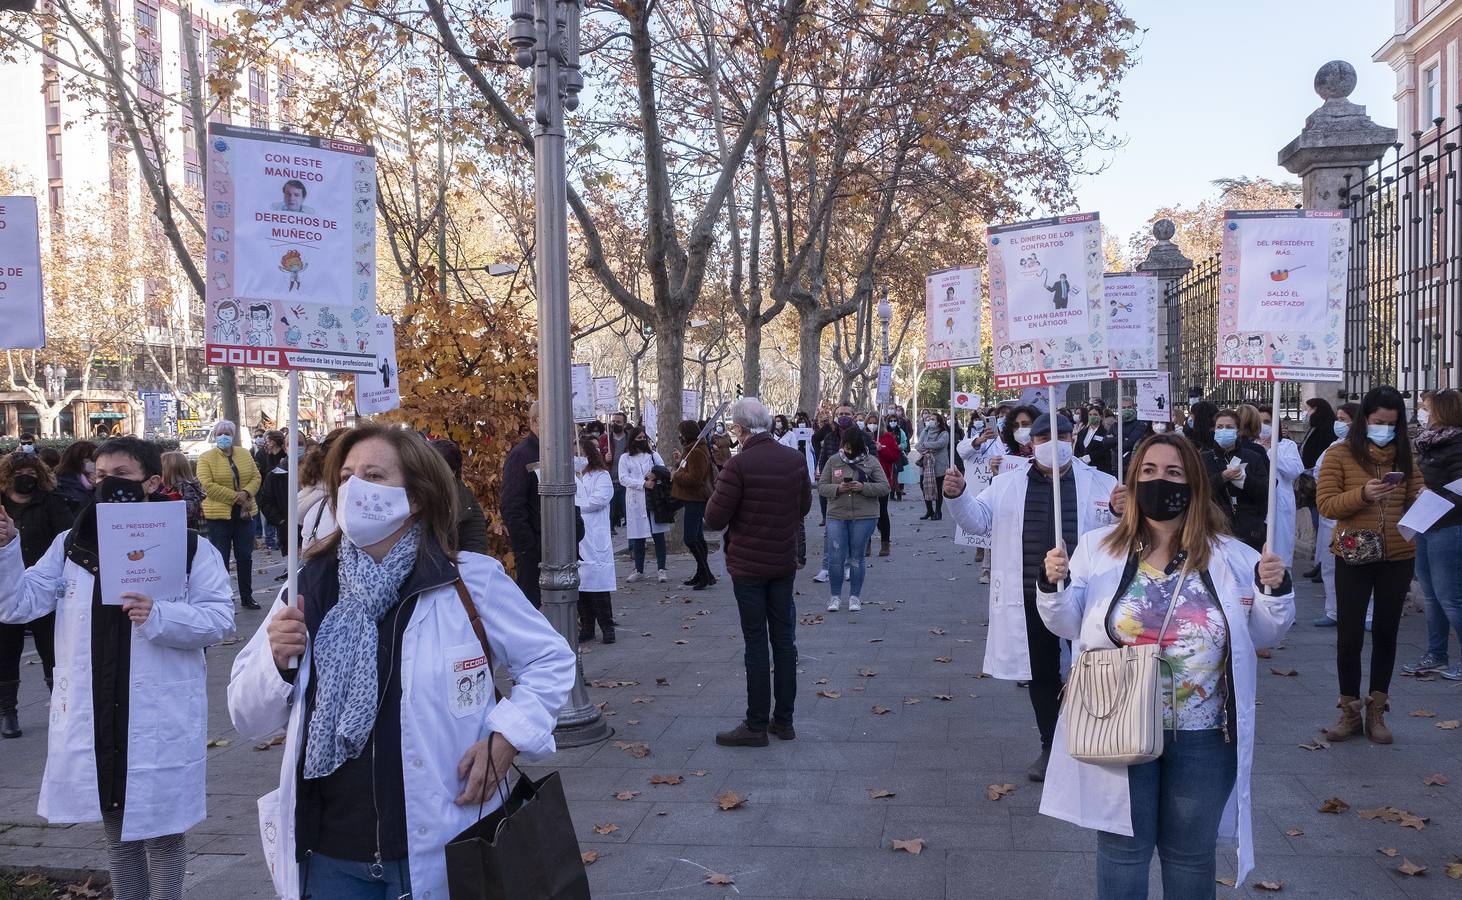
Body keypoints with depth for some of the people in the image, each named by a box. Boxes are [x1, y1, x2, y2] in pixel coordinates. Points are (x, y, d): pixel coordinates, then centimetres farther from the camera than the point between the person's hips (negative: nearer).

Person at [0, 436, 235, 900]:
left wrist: (161, 616, -27)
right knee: (115, 827, 20)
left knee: (161, 829, 8)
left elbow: (220, 618, -11)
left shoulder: (189, 547, -6)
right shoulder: (70, 545, 6)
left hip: (160, 720, -4)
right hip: (93, 718, 4)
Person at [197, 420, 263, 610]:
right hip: (219, 514, -4)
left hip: (244, 513, 4)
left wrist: (246, 493, -14)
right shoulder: (206, 458, -5)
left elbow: (256, 477, 6)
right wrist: (235, 496, -17)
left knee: (245, 557, 10)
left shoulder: (245, 455, 10)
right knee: (221, 559, 2)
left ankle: (247, 597, 21)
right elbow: (208, 485, -14)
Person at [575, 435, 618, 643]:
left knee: (599, 583, -6)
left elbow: (599, 499, -12)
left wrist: (574, 504, -5)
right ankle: (586, 627, 14)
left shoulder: (601, 476, 3)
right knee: (579, 584, 5)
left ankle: (607, 627, 2)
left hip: (595, 538, -4)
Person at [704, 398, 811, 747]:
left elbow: (714, 520, -16)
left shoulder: (739, 465, -19)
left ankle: (756, 725, 7)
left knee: (756, 644, 0)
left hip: (748, 565, -5)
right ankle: (783, 719, 20)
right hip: (784, 563, 5)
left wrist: (716, 493, 2)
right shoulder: (795, 460, -1)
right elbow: (804, 507, 12)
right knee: (784, 640, 12)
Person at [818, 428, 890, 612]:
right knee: (835, 557, -2)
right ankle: (835, 596, 13)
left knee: (857, 558, 7)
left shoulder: (871, 462, 1)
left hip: (864, 517, -1)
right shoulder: (833, 461, 4)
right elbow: (821, 486, 5)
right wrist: (837, 488, -15)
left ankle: (855, 596, 19)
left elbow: (884, 487, -2)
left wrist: (863, 487, -17)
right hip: (836, 516, 1)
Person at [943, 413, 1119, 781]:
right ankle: (1050, 747, 30)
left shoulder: (1099, 483, 1)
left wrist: (1120, 512, -25)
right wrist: (957, 496, -14)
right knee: (1041, 674, 14)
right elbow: (977, 519, 5)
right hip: (1031, 599, 3)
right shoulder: (1008, 484, 7)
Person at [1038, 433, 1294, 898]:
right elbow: (1069, 624, 1)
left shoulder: (1232, 557, -1)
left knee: (1190, 853, 16)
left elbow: (1263, 635, 6)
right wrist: (1054, 586, -17)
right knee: (1123, 848, 12)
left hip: (1203, 737, 1)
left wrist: (1276, 591, -12)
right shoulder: (1098, 547, -1)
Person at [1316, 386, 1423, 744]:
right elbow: (1325, 504, -8)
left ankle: (1376, 711, 22)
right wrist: (1362, 494, -23)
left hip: (1398, 558, 3)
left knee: (1385, 633, 11)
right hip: (1354, 557, -3)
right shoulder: (1341, 455, -3)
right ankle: (1350, 711, 17)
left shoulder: (1404, 457, 8)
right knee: (1349, 635, 1)